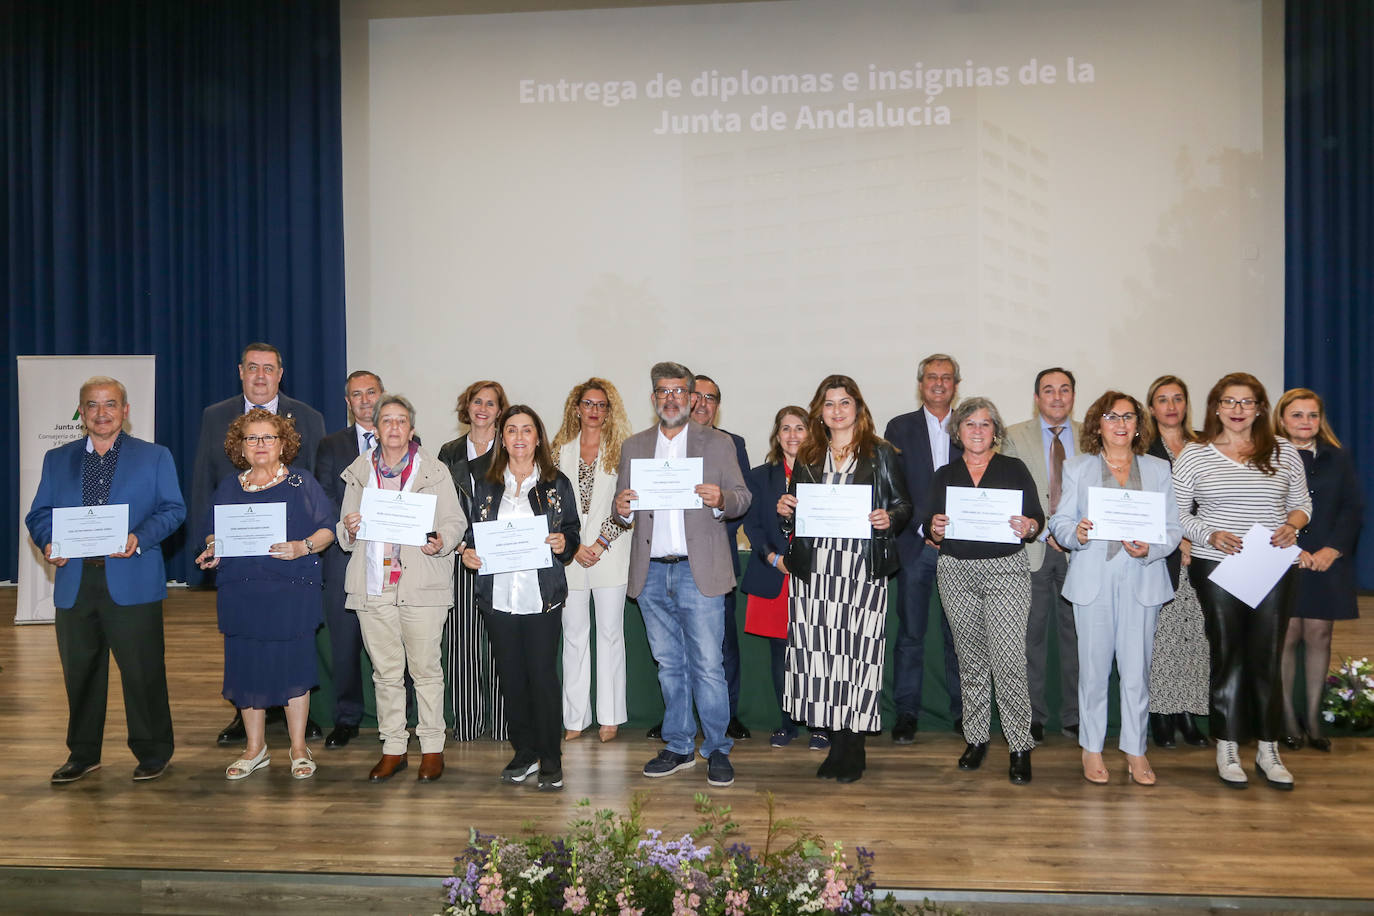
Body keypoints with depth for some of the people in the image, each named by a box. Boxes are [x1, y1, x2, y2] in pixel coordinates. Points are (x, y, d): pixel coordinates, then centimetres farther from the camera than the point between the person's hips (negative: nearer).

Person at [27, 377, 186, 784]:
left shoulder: (155, 457, 8)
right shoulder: (57, 460, 16)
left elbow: (173, 509, 1)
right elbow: (39, 514, 13)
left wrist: (140, 538, -16)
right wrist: (49, 543, -8)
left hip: (132, 583, -3)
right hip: (75, 583, 3)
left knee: (143, 670, -1)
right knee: (79, 671, 10)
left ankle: (152, 751, 13)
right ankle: (83, 753, 25)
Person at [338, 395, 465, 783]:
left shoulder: (434, 472, 4)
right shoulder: (358, 473, 13)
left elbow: (455, 522, 3)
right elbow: (345, 535, 16)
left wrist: (441, 542, -17)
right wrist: (349, 529, -7)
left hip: (422, 585, -3)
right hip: (374, 586, 3)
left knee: (426, 667, -1)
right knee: (385, 670, 8)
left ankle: (432, 748, 11)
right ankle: (393, 748, 20)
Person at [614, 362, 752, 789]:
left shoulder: (718, 443, 6)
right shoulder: (633, 446, 13)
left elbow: (743, 497, 3)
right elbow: (624, 506, 13)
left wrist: (720, 500, -19)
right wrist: (622, 509, -11)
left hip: (698, 571, -3)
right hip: (651, 573, 3)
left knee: (708, 666, -3)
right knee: (669, 666, 12)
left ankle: (717, 750, 10)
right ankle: (678, 747, 23)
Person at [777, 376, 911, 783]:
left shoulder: (880, 454, 7)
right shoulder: (808, 456, 16)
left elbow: (904, 504, 7)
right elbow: (795, 514, 21)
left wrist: (890, 519, -13)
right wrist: (784, 511, 0)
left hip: (863, 567, -3)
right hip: (814, 568, 3)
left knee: (858, 651, -5)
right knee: (821, 652, 1)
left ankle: (853, 748, 6)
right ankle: (837, 745, 12)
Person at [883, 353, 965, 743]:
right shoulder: (900, 428, 7)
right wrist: (924, 524, -9)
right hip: (914, 545, -1)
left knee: (959, 631, 5)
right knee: (910, 631, 2)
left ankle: (962, 710, 16)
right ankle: (906, 713, 11)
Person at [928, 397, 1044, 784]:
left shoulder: (1014, 469, 5)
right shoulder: (945, 475, 11)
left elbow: (1037, 518, 3)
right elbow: (931, 529, 10)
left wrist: (1028, 528, -18)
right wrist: (936, 529, -12)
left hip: (1006, 571, -3)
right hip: (956, 573, 3)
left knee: (1008, 662, -10)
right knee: (970, 660, 9)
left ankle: (1020, 746, 0)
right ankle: (975, 738, 20)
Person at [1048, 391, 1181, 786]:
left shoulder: (1159, 470, 12)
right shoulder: (1077, 468, 10)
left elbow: (1173, 529, 6)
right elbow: (1060, 521, 5)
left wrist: (1150, 549, -13)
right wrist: (1076, 533, -18)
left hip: (1141, 579, 1)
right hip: (1093, 579, -1)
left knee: (1137, 668, 1)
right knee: (1093, 666, 3)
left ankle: (1135, 750, 15)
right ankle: (1091, 749, 16)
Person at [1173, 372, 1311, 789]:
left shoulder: (1284, 452, 7)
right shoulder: (1193, 454, 1)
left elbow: (1302, 502, 13)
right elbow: (1176, 513, 1)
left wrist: (1292, 525, -8)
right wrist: (1209, 535, -15)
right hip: (1216, 568, -2)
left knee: (1267, 657, 6)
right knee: (1227, 656, 5)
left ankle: (1268, 750, 18)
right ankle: (1227, 749, 16)